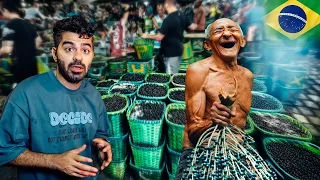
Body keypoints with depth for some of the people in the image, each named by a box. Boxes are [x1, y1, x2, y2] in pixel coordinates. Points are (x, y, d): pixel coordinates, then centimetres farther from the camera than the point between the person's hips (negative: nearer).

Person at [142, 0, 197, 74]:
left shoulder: (168, 19, -22)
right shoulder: (182, 15, 3)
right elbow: (191, 27, 16)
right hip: (179, 49, 9)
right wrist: (195, 25, 39)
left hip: (171, 52, -9)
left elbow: (159, 37, -20)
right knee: (175, 74, 20)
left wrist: (147, 36, -4)